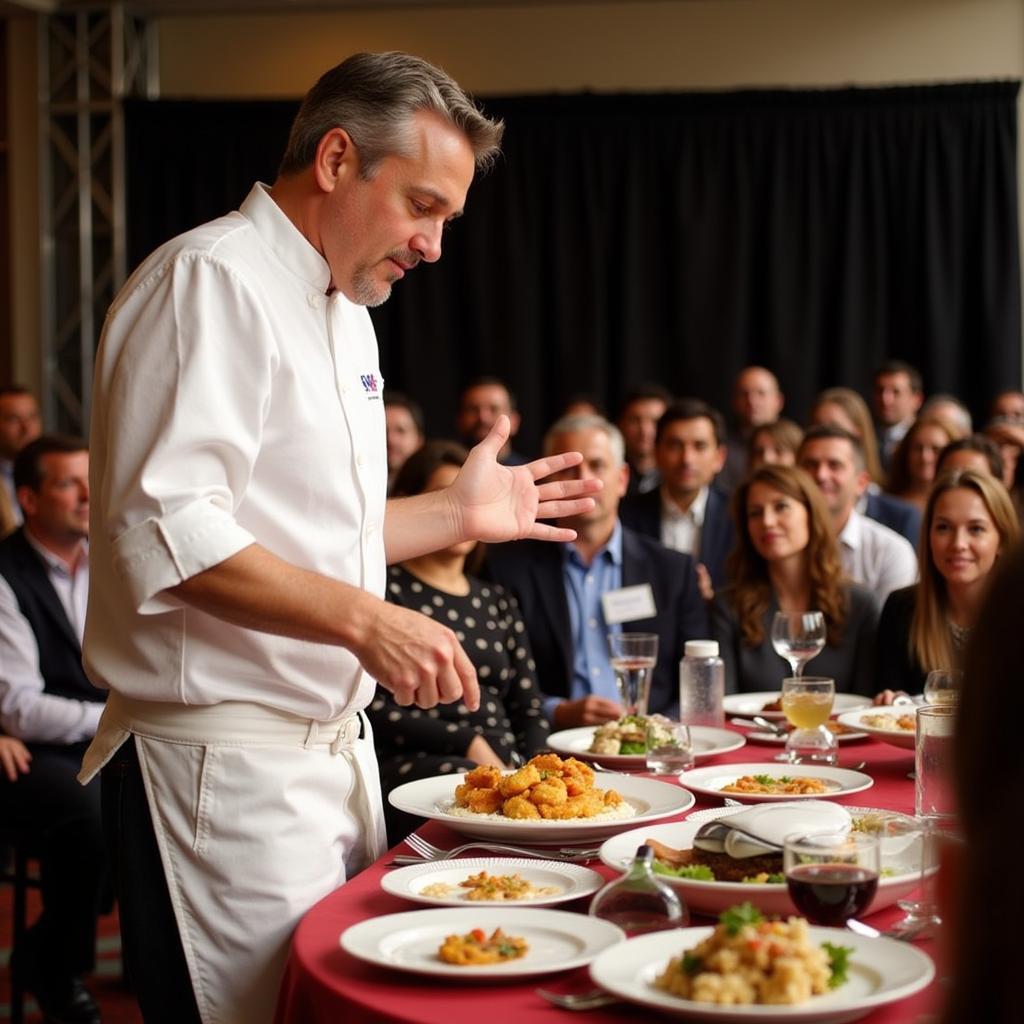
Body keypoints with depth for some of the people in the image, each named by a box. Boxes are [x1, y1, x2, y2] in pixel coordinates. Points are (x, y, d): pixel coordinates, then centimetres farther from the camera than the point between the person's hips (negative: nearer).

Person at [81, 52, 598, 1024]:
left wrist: (454, 513, 15)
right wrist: (363, 619, -27)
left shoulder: (342, 311, 17)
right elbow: (164, 532, -24)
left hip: (334, 750, 10)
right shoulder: (209, 281, -14)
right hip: (226, 762, -9)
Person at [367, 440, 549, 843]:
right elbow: (371, 710, -5)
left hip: (506, 768, 5)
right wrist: (467, 743, -11)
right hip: (411, 764, -5)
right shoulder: (385, 591, 5)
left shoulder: (497, 602, 24)